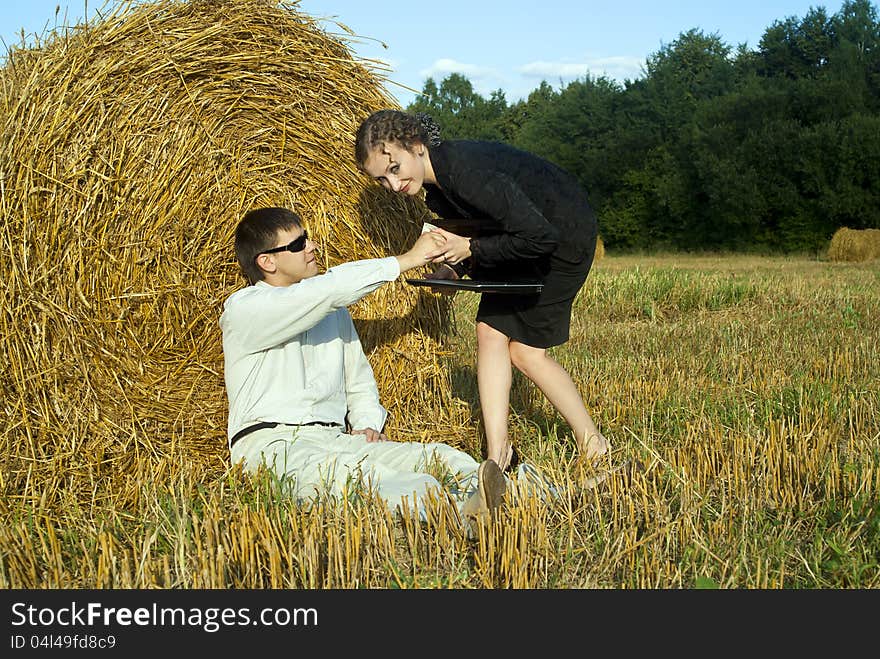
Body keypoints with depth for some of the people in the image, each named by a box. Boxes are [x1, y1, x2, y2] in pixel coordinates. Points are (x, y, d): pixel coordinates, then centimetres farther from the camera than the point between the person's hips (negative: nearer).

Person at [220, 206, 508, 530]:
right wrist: (404, 261, -13)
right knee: (337, 469, -40)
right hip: (268, 443, -7)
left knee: (434, 455, -19)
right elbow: (326, 290, -17)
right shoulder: (242, 309, -2)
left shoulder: (333, 309, 22)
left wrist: (368, 425, 5)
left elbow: (359, 382, 27)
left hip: (335, 438, 7)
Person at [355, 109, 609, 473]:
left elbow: (540, 236, -33)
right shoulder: (434, 188, -4)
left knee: (526, 351, -3)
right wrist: (453, 268, -7)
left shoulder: (467, 172, -34)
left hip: (563, 235, -9)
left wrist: (471, 249, -24)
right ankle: (497, 454, 6)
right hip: (522, 236, 9)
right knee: (490, 331, 1)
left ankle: (596, 447, 13)